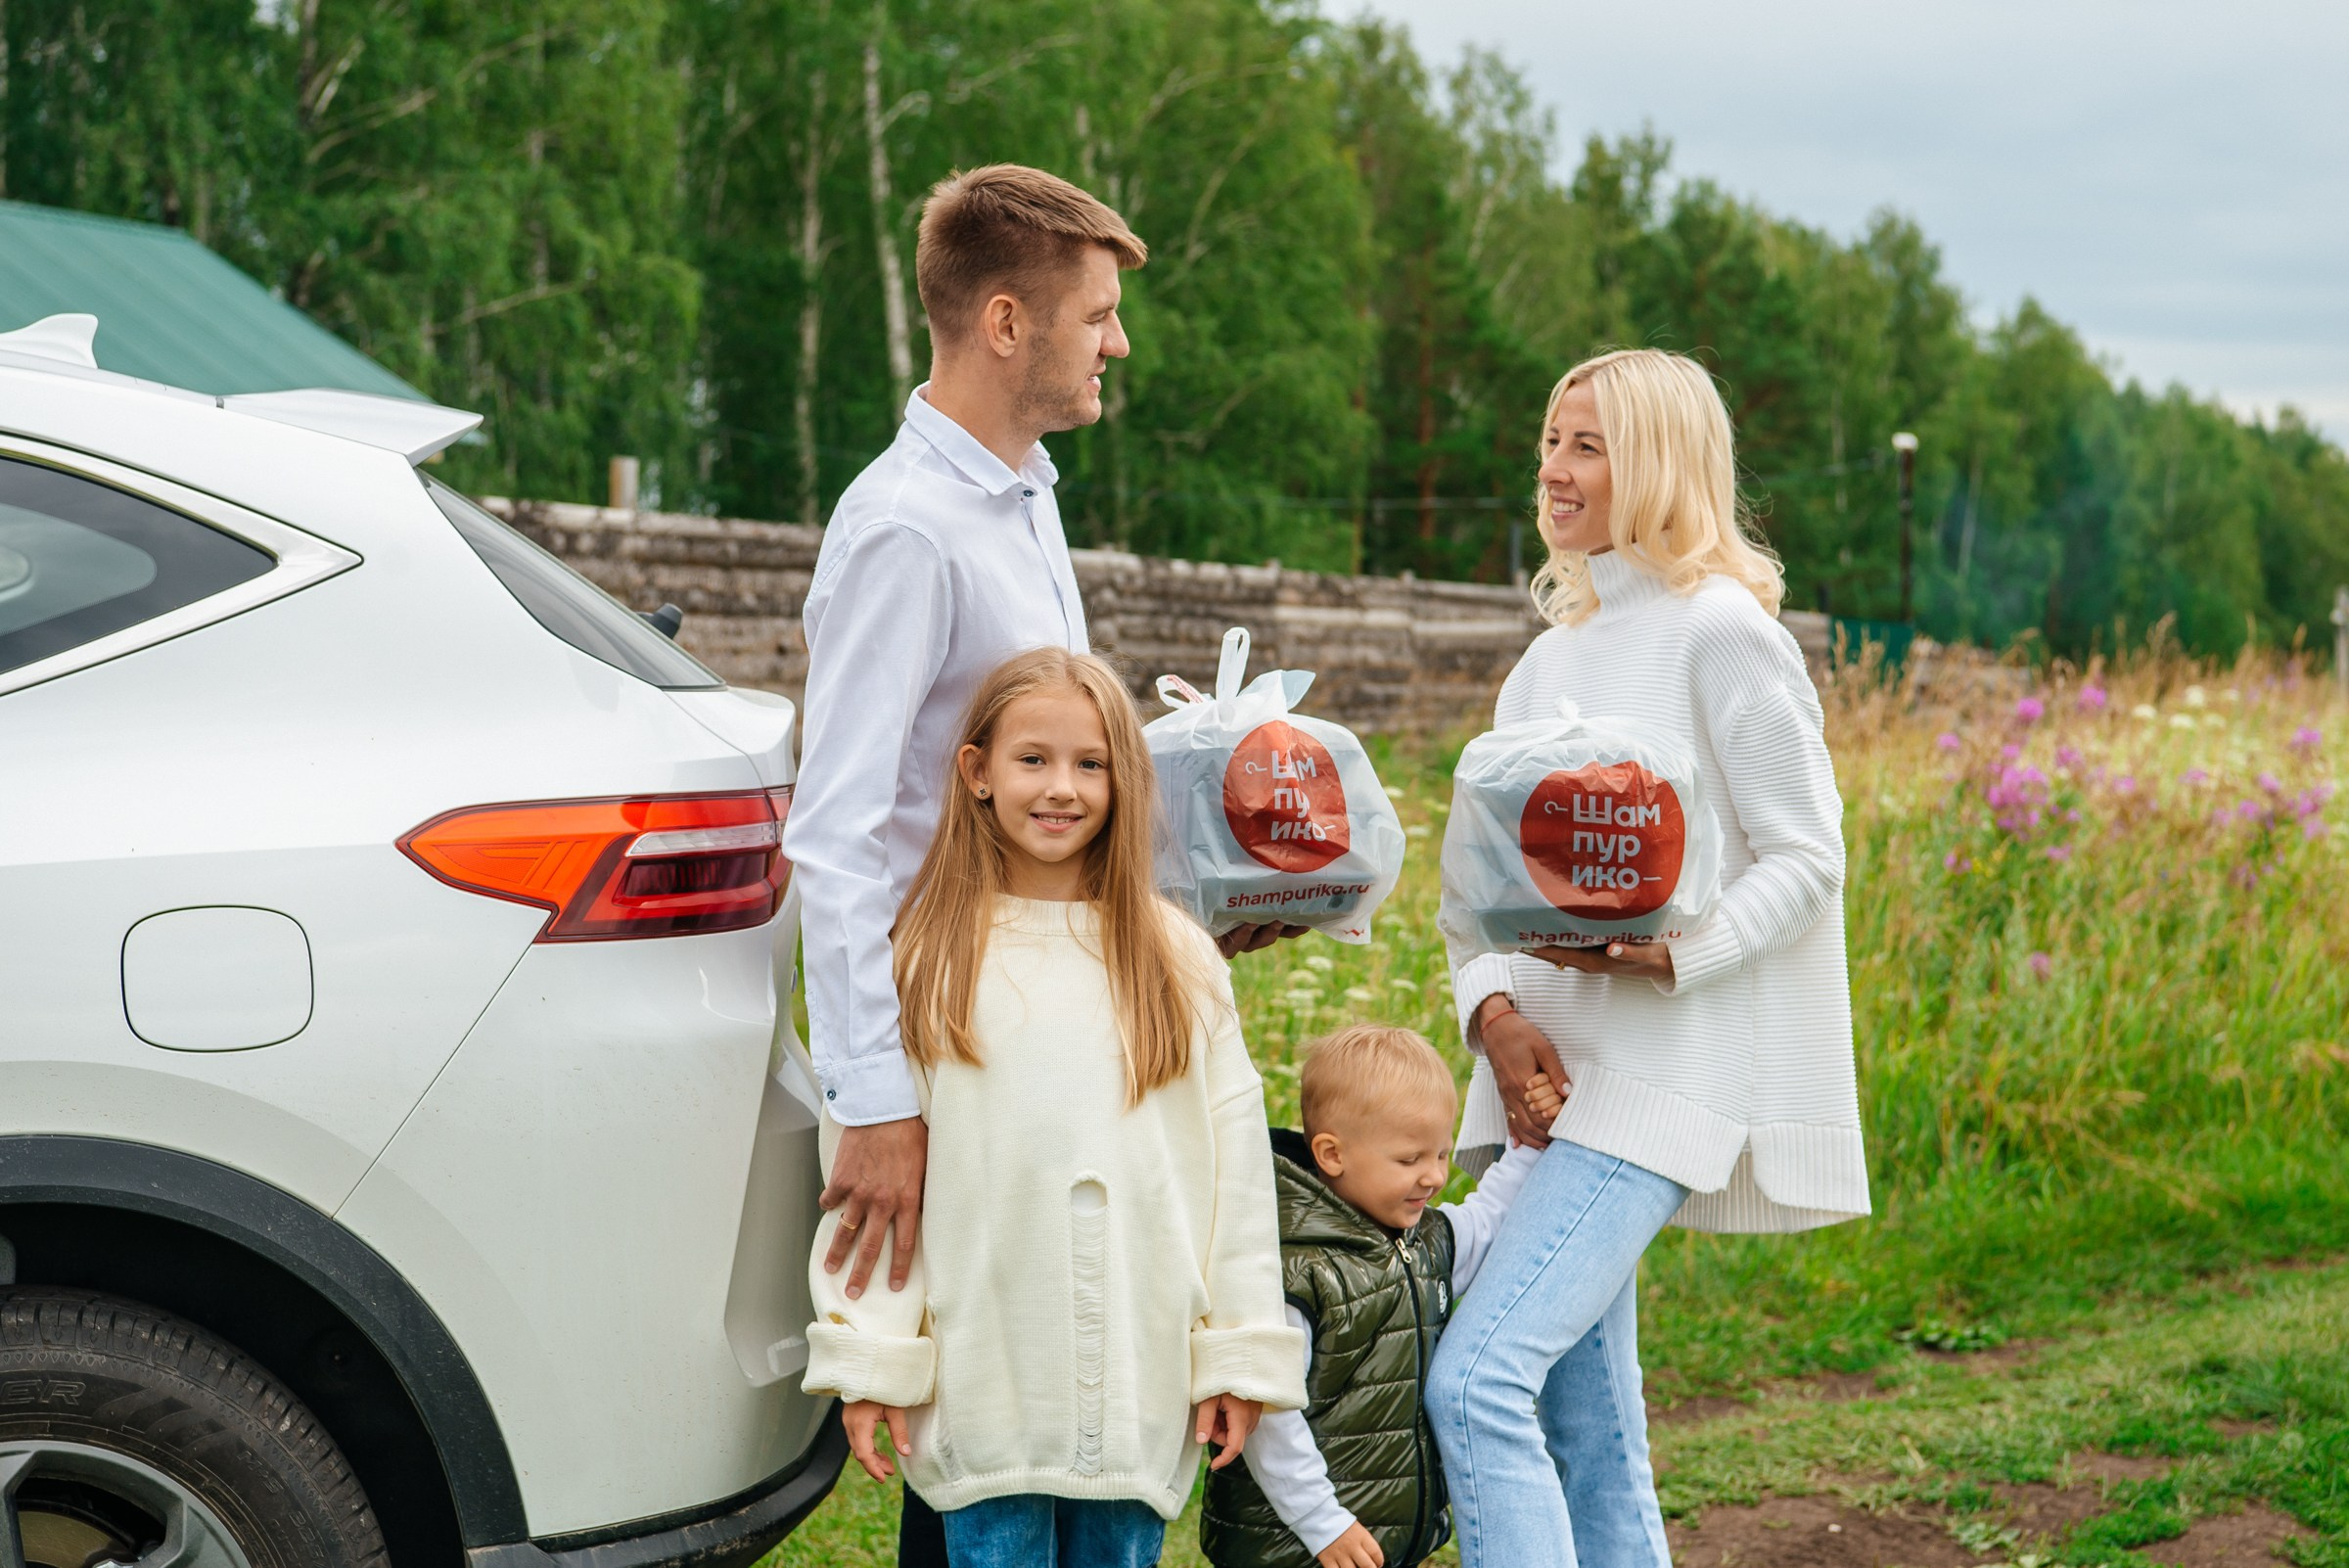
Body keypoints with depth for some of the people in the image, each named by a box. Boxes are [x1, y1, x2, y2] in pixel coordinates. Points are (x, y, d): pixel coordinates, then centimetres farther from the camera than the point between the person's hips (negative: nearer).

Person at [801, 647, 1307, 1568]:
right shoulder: (922, 961, 1)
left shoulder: (1178, 961, 6)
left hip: (1139, 1388, 2)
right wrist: (868, 1359, -4)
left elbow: (1233, 1161, 6)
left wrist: (1240, 1354, 4)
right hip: (982, 1380, -2)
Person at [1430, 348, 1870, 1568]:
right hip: (1555, 1071, 8)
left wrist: (1667, 952, -24)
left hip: (1661, 1076, -8)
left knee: (1476, 1382, -20)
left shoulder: (1720, 629, -6)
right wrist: (1493, 1011, -6)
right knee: (1588, 1436, 11)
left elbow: (1805, 860, -8)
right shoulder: (1554, 653, 16)